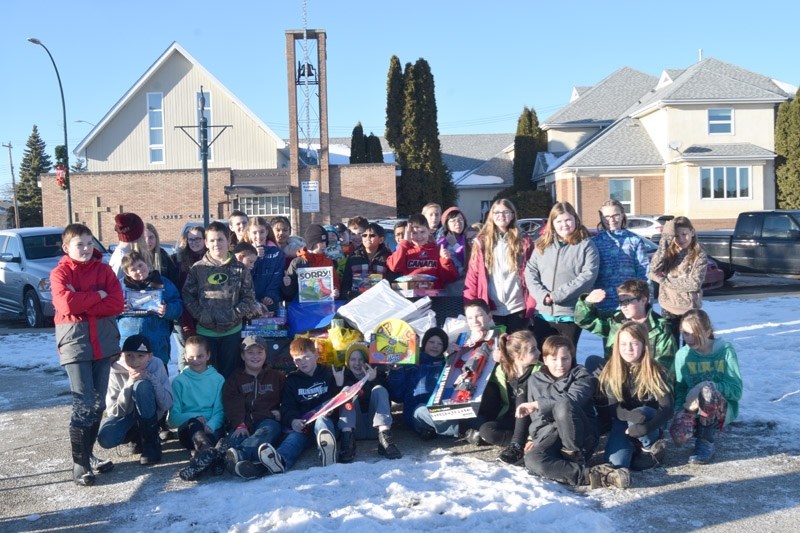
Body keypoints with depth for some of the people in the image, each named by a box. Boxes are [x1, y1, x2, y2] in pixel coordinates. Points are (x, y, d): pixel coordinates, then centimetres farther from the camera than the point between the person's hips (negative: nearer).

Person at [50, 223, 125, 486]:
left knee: (99, 404, 9)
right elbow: (66, 304, -18)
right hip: (75, 343, -4)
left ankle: (88, 453, 23)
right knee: (84, 405, -9)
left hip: (103, 342, 4)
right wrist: (97, 296, -10)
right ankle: (79, 462, 2)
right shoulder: (60, 273, -1)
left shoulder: (104, 269, 7)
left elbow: (117, 303, -6)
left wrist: (82, 305, -13)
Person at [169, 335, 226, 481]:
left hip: (212, 429, 2)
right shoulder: (179, 381, 14)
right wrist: (195, 418, -14)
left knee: (218, 434, -35)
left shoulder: (218, 379, 15)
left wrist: (210, 425, -17)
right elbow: (173, 416, 4)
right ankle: (208, 451, -67)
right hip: (187, 427, -2)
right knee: (194, 424, -38)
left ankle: (201, 455, -63)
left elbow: (220, 410, 4)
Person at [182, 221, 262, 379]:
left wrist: (234, 314, -13)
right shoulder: (197, 268, -1)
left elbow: (249, 297, -1)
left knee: (229, 372, 10)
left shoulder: (240, 269, -1)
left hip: (232, 330, 0)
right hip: (205, 330, 0)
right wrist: (201, 315, -12)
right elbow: (188, 296, -1)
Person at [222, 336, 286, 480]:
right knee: (234, 438, -34)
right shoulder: (234, 379, 21)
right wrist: (239, 425, -16)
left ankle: (239, 455, -64)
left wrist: (281, 412, -4)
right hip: (243, 424, 1)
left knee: (267, 430, -37)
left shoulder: (277, 377, 25)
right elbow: (232, 405, 4)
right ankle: (254, 463, -65)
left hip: (268, 421, 0)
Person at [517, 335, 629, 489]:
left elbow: (572, 399, -20)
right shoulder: (535, 380, 13)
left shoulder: (581, 376, 1)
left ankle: (575, 457, -17)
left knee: (562, 406, -36)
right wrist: (534, 438, -1)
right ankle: (592, 475, -34)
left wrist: (537, 404, -19)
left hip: (579, 437, -3)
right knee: (532, 460, -34)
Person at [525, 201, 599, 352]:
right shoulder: (542, 244, 12)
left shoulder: (586, 245, 0)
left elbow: (588, 275, -12)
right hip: (543, 314, 4)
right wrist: (542, 295, -12)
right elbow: (530, 271, 6)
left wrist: (558, 295, -16)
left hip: (571, 315, -3)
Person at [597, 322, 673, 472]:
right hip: (623, 421, 1)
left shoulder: (655, 372, -15)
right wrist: (630, 415, -37)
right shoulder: (611, 371, -10)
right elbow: (614, 408, -14)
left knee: (640, 414, -37)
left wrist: (647, 428, -37)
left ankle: (652, 446, -7)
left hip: (648, 418, -1)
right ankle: (635, 446, 10)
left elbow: (667, 408, -20)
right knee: (615, 463, -23)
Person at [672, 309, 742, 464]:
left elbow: (736, 390, -12)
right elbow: (680, 390, 3)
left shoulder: (725, 351, -9)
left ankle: (706, 443, -19)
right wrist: (682, 408, -18)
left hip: (724, 409, -2)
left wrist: (706, 385, -27)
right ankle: (706, 429, 4)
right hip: (693, 408, 3)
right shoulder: (682, 354, -1)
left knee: (707, 390, -36)